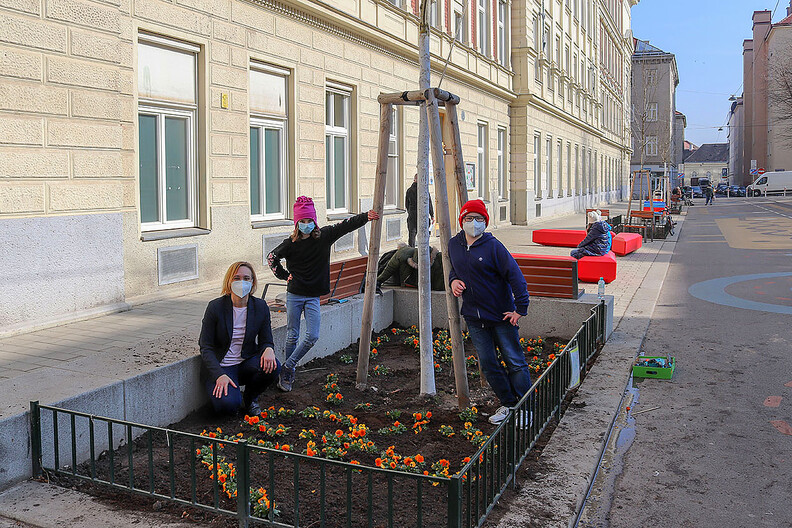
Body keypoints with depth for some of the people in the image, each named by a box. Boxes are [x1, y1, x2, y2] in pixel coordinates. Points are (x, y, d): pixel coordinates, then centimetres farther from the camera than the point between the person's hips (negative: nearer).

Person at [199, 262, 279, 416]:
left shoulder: (261, 306, -3)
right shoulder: (215, 307, -11)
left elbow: (266, 341, 4)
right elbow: (205, 347, -9)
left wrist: (268, 349, -23)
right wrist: (220, 375, -23)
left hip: (247, 363, 3)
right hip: (220, 367, -3)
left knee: (272, 366, -29)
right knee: (226, 404, -30)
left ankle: (250, 398, 2)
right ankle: (237, 396, 10)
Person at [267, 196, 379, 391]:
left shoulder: (324, 235, -2)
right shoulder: (291, 243, -4)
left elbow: (346, 225, -9)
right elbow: (271, 258, 9)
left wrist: (366, 216, -22)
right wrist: (284, 275, 3)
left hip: (313, 296, 1)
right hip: (294, 295, -1)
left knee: (312, 336, -6)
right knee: (292, 336, 4)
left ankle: (286, 368, 10)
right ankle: (289, 375, 20)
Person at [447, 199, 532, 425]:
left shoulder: (493, 246, -12)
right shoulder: (453, 245, 6)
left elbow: (515, 276, -13)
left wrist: (521, 309, -15)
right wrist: (453, 280, 3)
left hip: (501, 315, -5)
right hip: (474, 317, 5)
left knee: (514, 362, 1)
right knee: (488, 364, 8)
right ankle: (507, 404, 23)